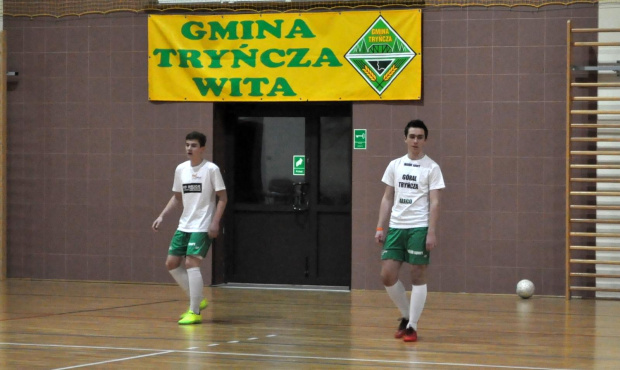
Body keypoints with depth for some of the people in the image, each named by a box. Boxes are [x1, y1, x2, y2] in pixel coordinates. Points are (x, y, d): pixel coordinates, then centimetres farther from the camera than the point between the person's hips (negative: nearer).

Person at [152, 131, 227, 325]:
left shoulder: (211, 169, -10)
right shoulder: (180, 169, 7)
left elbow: (223, 198, -8)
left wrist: (215, 222, -17)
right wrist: (162, 216, 7)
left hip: (202, 227, -7)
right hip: (184, 225, 7)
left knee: (191, 263, -17)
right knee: (172, 263, 6)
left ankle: (195, 312, -10)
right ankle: (197, 300, 20)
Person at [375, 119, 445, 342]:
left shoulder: (431, 168, -1)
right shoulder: (395, 165, 11)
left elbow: (434, 202, -5)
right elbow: (387, 198, 14)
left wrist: (431, 232, -13)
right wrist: (380, 227, 7)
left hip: (419, 228, -4)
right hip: (396, 227, 4)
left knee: (418, 276, -3)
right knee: (387, 276, -1)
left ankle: (412, 326, 3)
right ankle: (406, 316, 18)